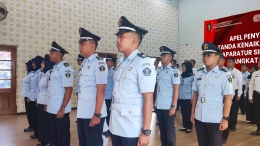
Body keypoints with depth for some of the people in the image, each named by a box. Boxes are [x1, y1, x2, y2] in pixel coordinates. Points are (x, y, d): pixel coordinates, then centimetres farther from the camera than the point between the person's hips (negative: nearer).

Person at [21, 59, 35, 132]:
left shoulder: (32, 74, -17)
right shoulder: (29, 74, 14)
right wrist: (27, 96, 17)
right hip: (27, 95, 10)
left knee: (29, 111, -1)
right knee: (28, 111, 14)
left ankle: (31, 126, 10)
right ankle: (31, 125, 23)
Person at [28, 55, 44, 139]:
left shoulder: (41, 72, -15)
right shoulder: (35, 73, 14)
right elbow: (31, 86, 16)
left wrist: (37, 98, -19)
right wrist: (29, 97, 15)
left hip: (36, 98, -9)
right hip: (32, 98, 9)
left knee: (37, 117, 1)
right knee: (34, 116, 14)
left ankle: (38, 133, 13)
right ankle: (36, 132, 23)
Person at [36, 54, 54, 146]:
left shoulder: (50, 73, -15)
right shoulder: (44, 74, 15)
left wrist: (47, 104, -20)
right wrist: (38, 101, 18)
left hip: (46, 103, -9)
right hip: (41, 102, 9)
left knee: (46, 123, 1)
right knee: (41, 122, 15)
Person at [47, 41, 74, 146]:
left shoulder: (65, 68, -15)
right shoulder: (55, 68, 13)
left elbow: (69, 89, -20)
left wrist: (62, 108, -21)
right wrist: (48, 105, 16)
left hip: (60, 110, -9)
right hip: (51, 109, 9)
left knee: (62, 137, 6)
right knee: (54, 136, 20)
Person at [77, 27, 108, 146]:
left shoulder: (99, 64, -14)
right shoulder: (84, 63, 11)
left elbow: (100, 91, -17)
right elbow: (82, 89, 13)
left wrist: (97, 114, -18)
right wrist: (80, 112, 12)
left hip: (93, 114, -8)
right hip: (82, 113, 8)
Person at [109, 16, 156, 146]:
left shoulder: (143, 63, -14)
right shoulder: (121, 63, 8)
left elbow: (148, 99, -16)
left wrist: (145, 131, -16)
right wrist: (112, 121, 14)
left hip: (131, 130, -7)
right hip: (115, 127, 7)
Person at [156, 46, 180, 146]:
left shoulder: (174, 71, -8)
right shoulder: (158, 70, 8)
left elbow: (176, 89, -11)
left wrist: (173, 106, -15)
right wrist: (154, 102, 10)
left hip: (168, 106, -5)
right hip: (159, 105, 6)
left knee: (170, 129, 5)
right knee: (162, 128, 16)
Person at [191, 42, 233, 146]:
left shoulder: (224, 75, -9)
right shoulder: (198, 74, 5)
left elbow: (228, 98, -10)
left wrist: (225, 118, -12)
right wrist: (192, 112, 10)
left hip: (215, 119, -4)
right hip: (199, 117, 4)